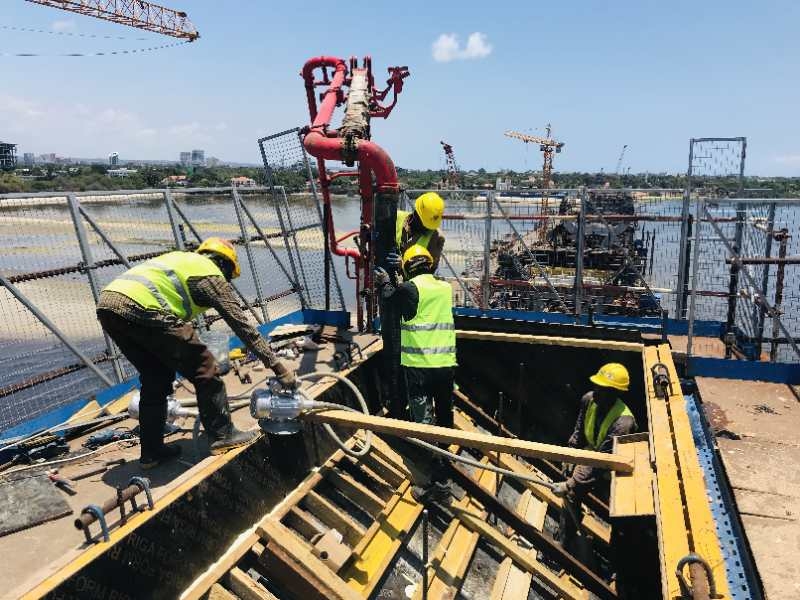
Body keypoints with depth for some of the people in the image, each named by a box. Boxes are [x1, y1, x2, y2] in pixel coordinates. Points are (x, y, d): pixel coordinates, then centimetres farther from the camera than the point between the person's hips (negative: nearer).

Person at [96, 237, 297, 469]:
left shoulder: (181, 259, 33)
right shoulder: (211, 274, 10)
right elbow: (243, 326, 7)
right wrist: (278, 366, 11)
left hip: (106, 303, 9)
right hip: (141, 308, -9)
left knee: (156, 377, 23)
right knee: (204, 369, 6)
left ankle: (151, 451, 28)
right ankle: (223, 435, 16)